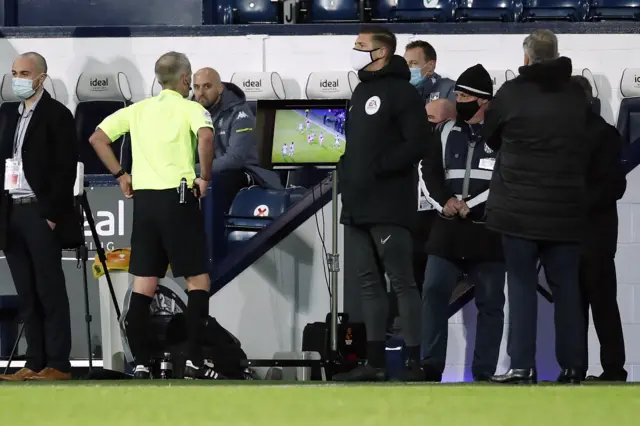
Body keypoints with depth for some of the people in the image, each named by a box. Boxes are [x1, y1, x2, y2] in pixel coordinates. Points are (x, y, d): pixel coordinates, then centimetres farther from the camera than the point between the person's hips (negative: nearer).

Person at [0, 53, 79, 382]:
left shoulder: (56, 115, -5)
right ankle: (35, 363, 8)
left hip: (41, 213, -7)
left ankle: (58, 364, -5)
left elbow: (65, 169, -10)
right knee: (27, 295, 6)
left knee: (51, 291, -5)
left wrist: (52, 214, -15)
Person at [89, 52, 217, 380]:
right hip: (178, 199, -5)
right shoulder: (190, 108, -3)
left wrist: (120, 176, 14)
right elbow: (205, 136, -23)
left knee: (143, 287, 6)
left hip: (143, 199, 5)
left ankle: (140, 364, 3)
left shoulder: (138, 109, 12)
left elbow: (97, 137, 11)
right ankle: (194, 361, -3)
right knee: (198, 281, 4)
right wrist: (205, 178, -12)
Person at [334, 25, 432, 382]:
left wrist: (378, 168, -17)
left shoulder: (401, 92, -8)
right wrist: (346, 171, 10)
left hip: (388, 207, -9)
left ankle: (415, 362, -9)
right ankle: (375, 362, 13)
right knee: (369, 283, 9)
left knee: (402, 282, -8)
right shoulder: (362, 91, 19)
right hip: (357, 206, 9)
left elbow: (417, 143, -17)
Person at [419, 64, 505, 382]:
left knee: (490, 302, 1)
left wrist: (471, 206, -13)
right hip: (448, 228, 4)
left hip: (487, 229, -4)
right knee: (434, 291, -7)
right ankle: (431, 368, -6)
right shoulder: (447, 132, 12)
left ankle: (484, 374, 4)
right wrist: (445, 200, -10)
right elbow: (430, 169, 9)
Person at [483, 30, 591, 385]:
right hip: (567, 210, 2)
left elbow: (490, 138, 9)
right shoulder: (577, 96, 2)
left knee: (521, 284, 3)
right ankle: (571, 366, 4)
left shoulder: (511, 93, -5)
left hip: (518, 209, -2)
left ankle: (522, 366, -4)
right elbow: (588, 149, 9)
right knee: (566, 287, 7)